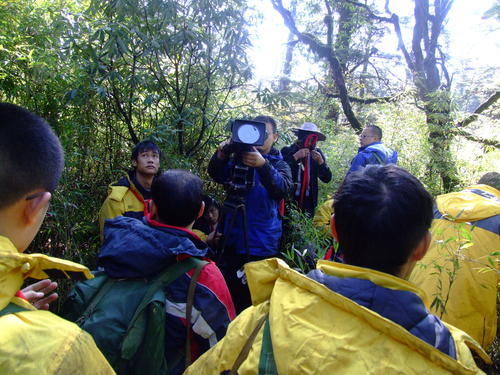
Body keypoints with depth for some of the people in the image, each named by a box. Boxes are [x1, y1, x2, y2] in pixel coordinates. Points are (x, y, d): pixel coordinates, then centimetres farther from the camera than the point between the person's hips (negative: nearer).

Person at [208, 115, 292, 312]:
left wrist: (263, 165, -33)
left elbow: (283, 189, -15)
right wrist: (220, 156, -27)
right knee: (229, 297, 7)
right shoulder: (238, 157, 9)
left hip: (263, 246, -1)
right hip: (232, 242, 2)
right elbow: (216, 175, -7)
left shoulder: (280, 164, 5)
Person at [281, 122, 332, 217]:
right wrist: (295, 157, -19)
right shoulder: (287, 151, -1)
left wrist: (321, 162, -11)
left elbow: (327, 179, 4)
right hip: (289, 201, -2)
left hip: (309, 203, 3)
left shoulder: (317, 153, 7)